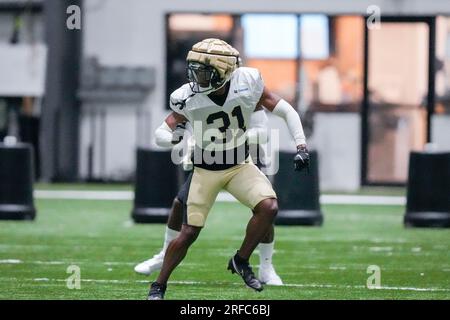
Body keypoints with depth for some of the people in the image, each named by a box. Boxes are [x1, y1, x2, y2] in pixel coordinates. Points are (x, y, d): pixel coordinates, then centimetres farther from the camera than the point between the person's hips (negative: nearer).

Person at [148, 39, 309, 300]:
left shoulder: (248, 84, -20)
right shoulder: (188, 98, -21)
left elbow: (286, 111, -9)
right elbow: (164, 130, -11)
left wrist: (301, 147, -16)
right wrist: (171, 140, -35)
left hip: (240, 166, 1)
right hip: (205, 170, -1)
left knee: (269, 207, -21)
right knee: (189, 233, -2)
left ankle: (241, 261, 2)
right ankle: (159, 285, 18)